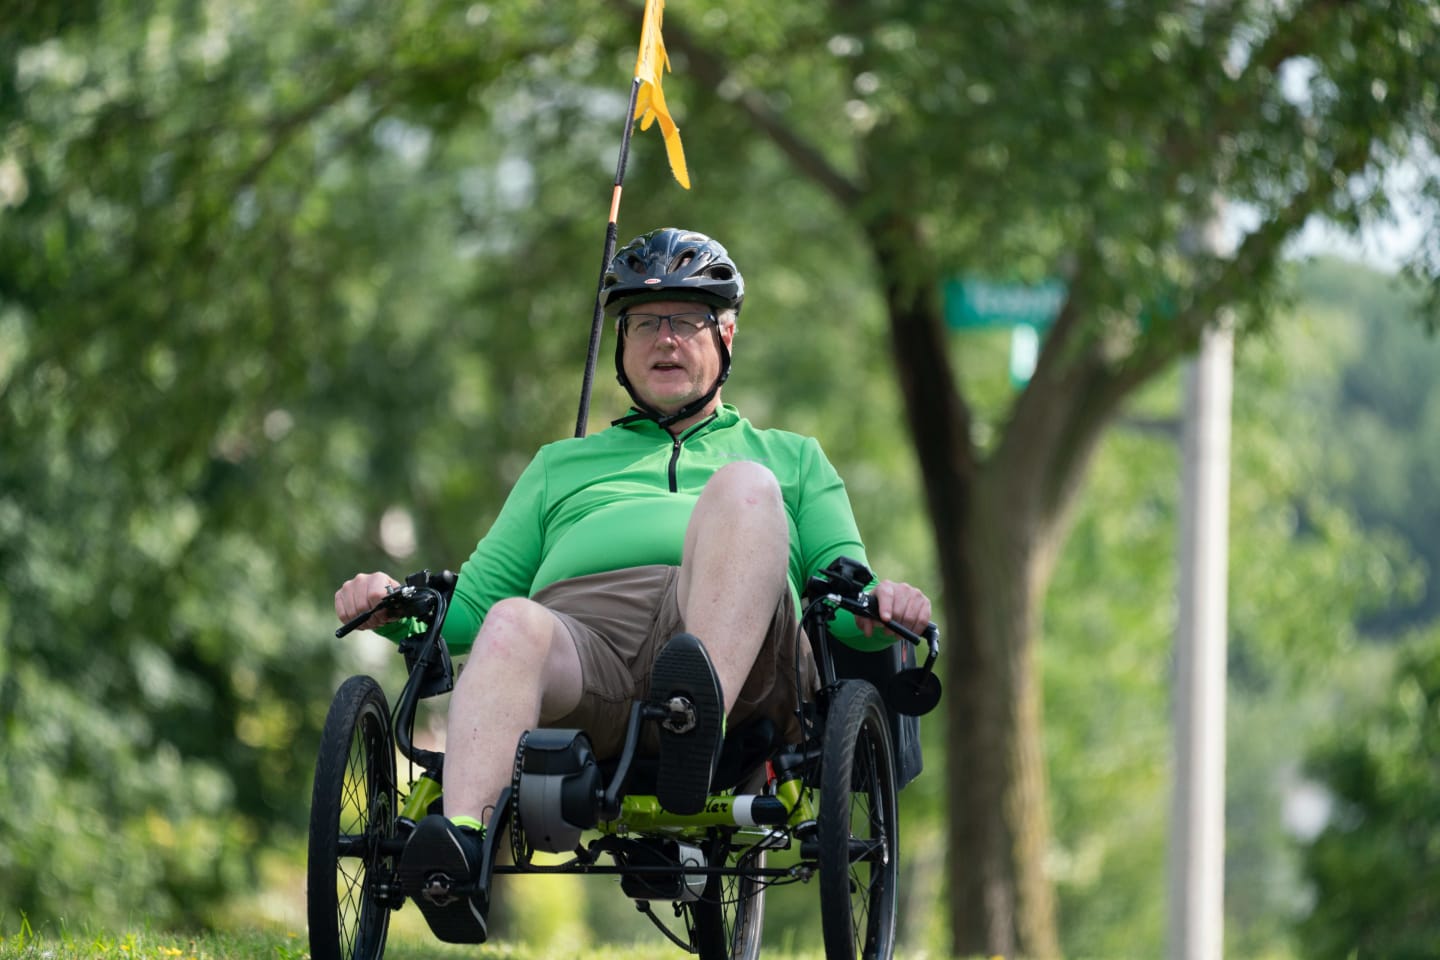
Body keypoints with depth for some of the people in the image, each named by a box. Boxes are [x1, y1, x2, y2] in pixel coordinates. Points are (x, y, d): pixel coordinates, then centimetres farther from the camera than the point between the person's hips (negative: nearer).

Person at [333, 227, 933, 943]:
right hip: (577, 622, 1)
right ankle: (463, 839, -60)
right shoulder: (562, 465, 40)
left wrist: (876, 609, -2)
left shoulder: (789, 458, 36)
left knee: (744, 486, -30)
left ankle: (703, 722, -53)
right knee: (513, 626, -36)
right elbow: (473, 603, 31)